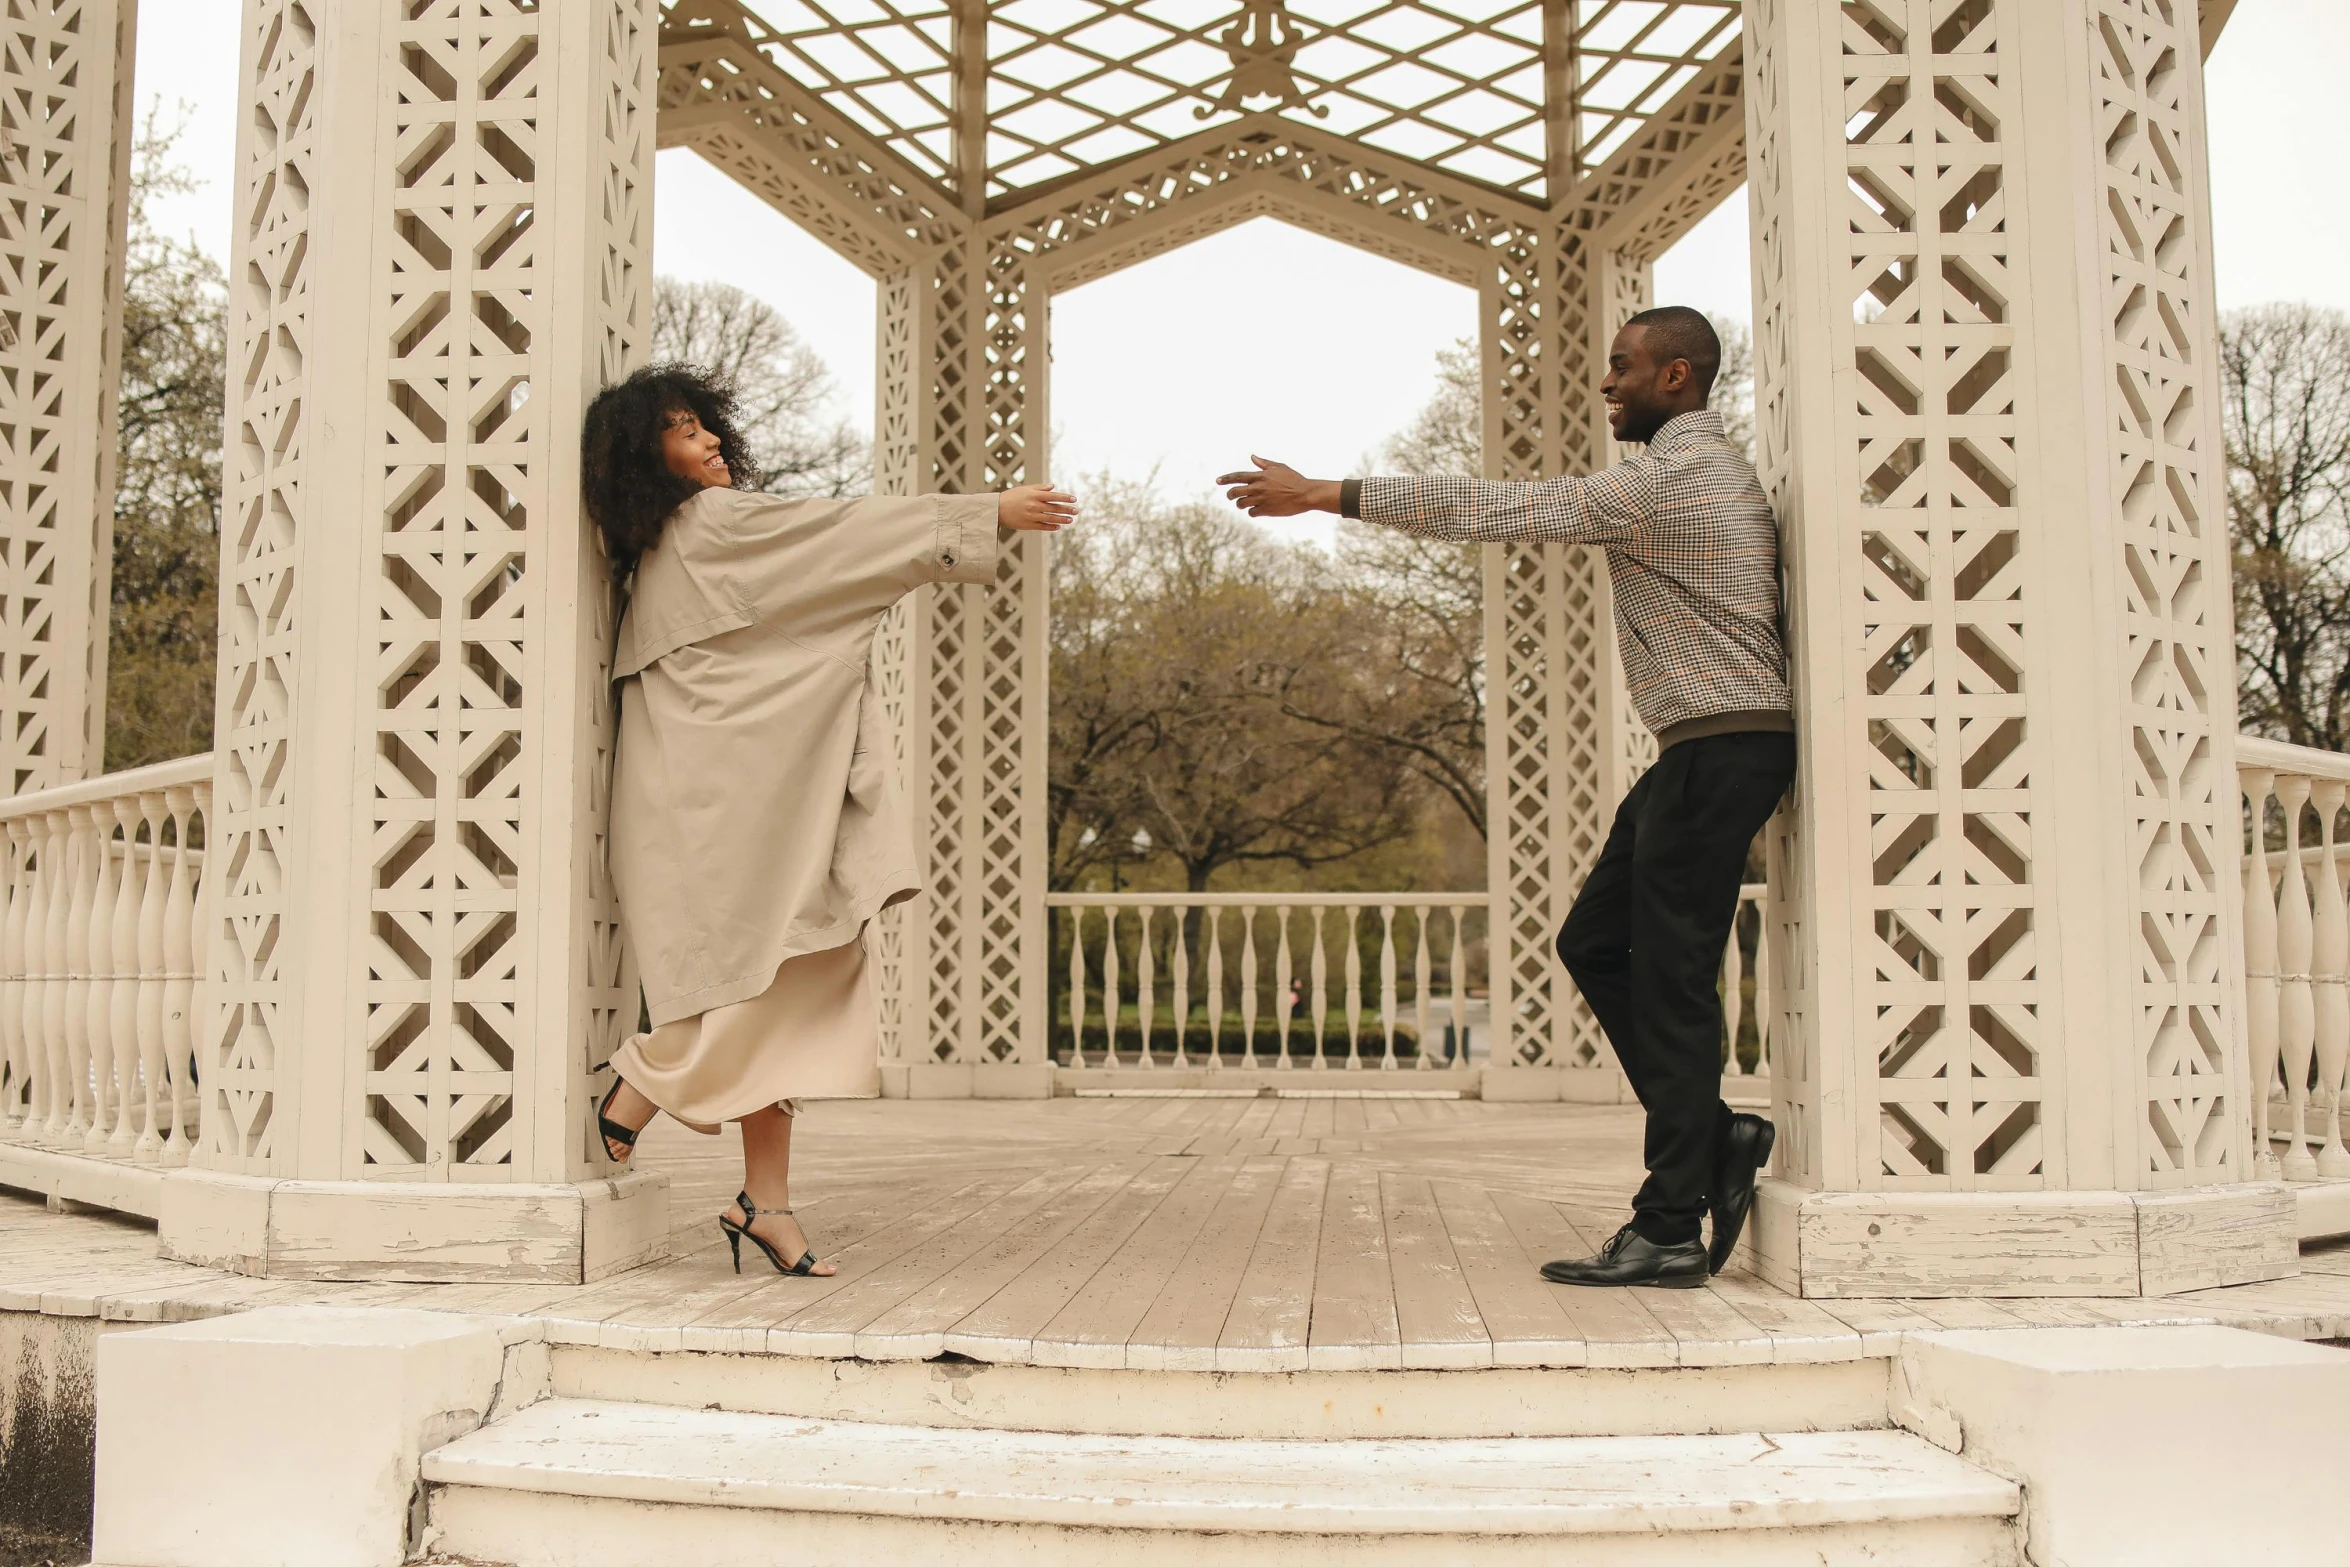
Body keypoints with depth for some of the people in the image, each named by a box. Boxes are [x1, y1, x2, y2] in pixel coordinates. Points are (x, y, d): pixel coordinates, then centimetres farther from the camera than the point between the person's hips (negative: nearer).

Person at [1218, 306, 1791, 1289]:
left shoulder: (1674, 474, -14)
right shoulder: (1713, 469, 19)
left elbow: (1499, 511, -19)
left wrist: (1325, 495, -17)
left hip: (1719, 748, -10)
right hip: (1711, 747, 10)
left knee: (1669, 979, -7)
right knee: (1594, 945, 11)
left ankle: (1669, 1233, -1)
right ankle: (1714, 1136, 13)